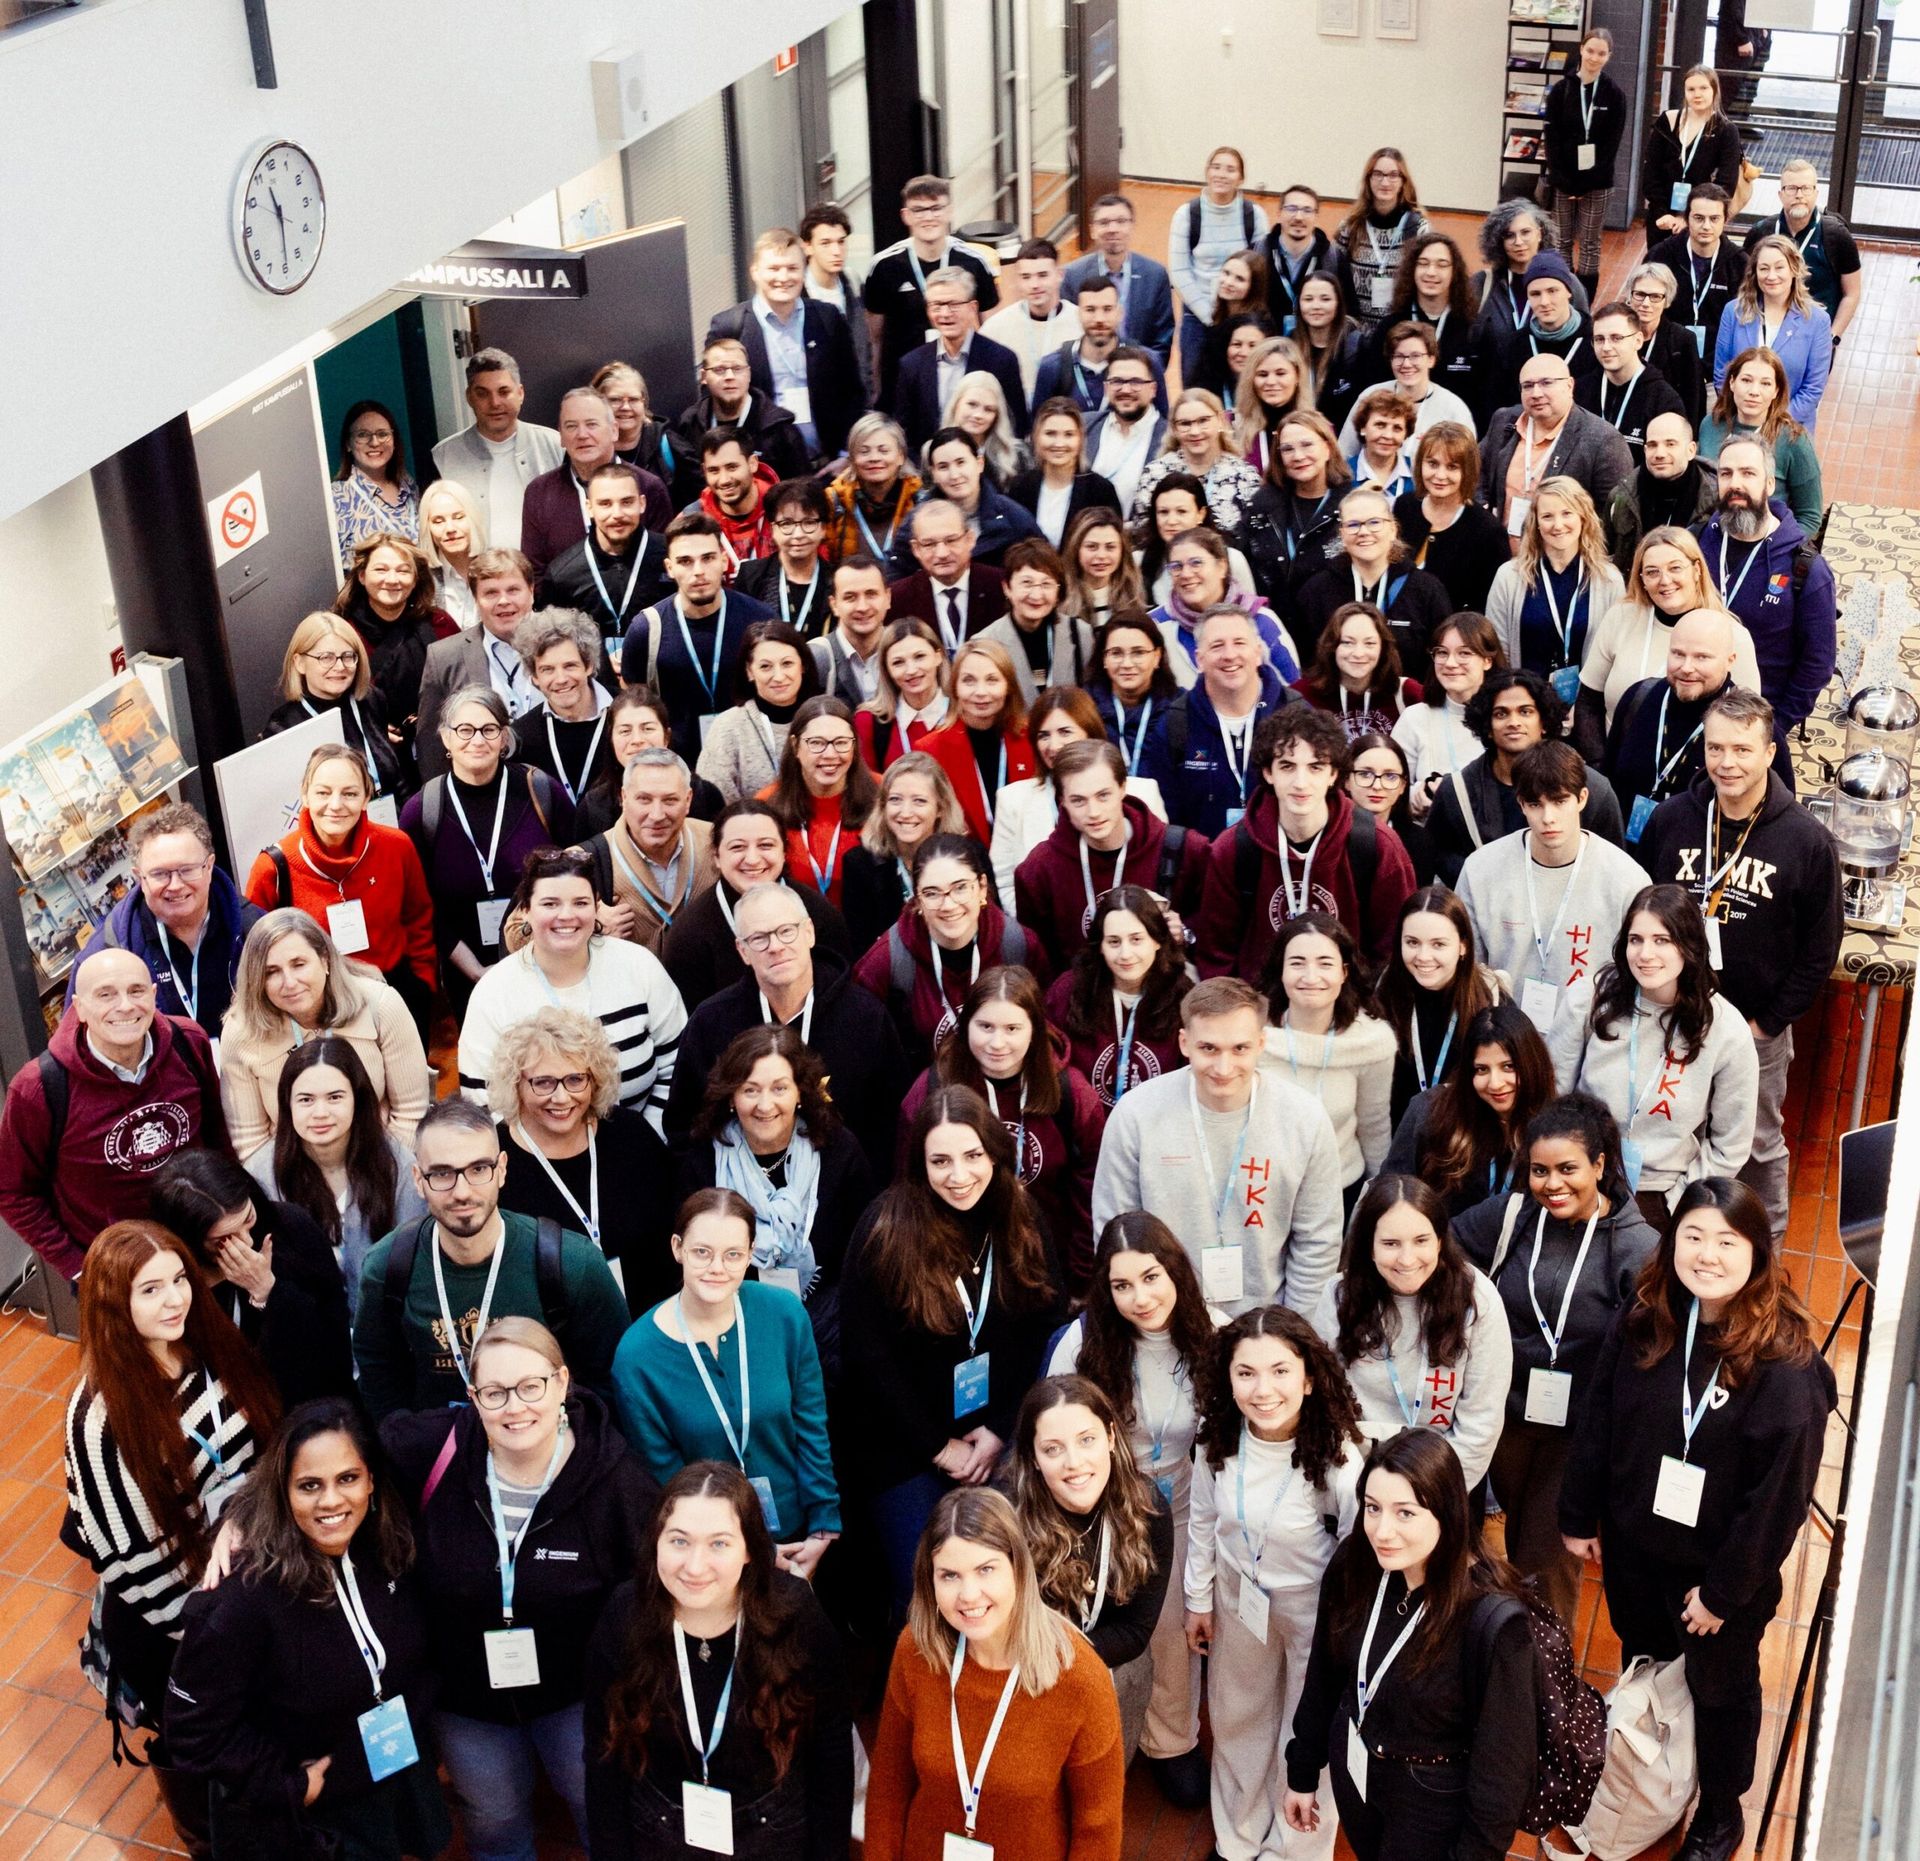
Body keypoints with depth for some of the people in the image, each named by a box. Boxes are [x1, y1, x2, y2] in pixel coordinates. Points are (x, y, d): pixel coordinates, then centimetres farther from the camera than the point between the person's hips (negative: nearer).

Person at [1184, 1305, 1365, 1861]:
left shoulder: (1339, 1456, -31)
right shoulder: (1217, 1441, -19)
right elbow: (1203, 1523, -1)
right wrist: (1198, 1601, 8)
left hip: (1313, 1606, -4)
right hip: (1239, 1596, 4)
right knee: (1236, 1720, 24)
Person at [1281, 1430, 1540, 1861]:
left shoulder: (1493, 1618, -32)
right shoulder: (1353, 1565, -15)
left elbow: (1501, 1761, -21)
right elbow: (1324, 1675, 1)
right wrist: (1303, 1773, 10)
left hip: (1434, 1803, -5)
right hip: (1352, 1771, 5)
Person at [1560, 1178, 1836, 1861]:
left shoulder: (1786, 1364, -26)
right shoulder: (1642, 1320, -12)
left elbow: (1780, 1491, -21)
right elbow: (1597, 1425, -1)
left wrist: (1725, 1588, -15)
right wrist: (1579, 1517, 5)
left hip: (1721, 1565, -4)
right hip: (1632, 1547, 4)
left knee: (1720, 1689, 19)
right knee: (1642, 1666, 26)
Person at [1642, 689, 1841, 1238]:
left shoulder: (1807, 842, -13)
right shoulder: (1669, 820, -6)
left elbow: (1820, 950, -6)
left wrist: (1766, 1023, -8)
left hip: (1758, 1028, -2)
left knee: (1758, 1144, 13)